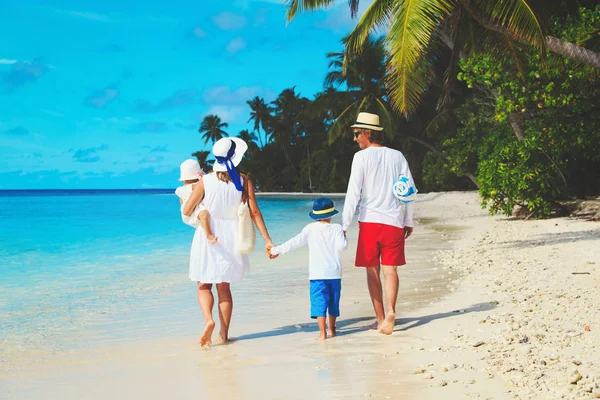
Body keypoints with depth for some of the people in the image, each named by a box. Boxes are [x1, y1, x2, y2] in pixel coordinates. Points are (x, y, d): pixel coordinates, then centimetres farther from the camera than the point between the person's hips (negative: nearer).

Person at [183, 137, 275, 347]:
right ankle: (224, 334, 11)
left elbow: (187, 211, -4)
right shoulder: (244, 180, -4)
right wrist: (267, 240, 1)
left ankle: (208, 320, -16)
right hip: (231, 237, 2)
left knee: (204, 285, 10)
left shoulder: (205, 181, -7)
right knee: (224, 287, 13)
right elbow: (255, 212, -4)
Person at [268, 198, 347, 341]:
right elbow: (341, 245, -12)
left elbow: (295, 242, -5)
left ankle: (322, 332, -12)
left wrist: (276, 250, 2)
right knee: (333, 301, 15)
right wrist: (343, 236, 8)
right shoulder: (337, 228, -1)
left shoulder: (310, 229, -2)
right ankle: (332, 329, 26)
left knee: (319, 301, -4)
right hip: (334, 272, 2)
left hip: (317, 274, -2)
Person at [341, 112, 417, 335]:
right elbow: (410, 190, 9)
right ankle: (390, 311, -18)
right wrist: (409, 221, 17)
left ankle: (381, 318, 9)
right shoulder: (397, 156, 8)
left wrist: (344, 225, -5)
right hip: (394, 221, 3)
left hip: (369, 220, -3)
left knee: (372, 270, 8)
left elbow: (353, 193, -9)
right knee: (390, 269, 3)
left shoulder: (362, 157, -4)